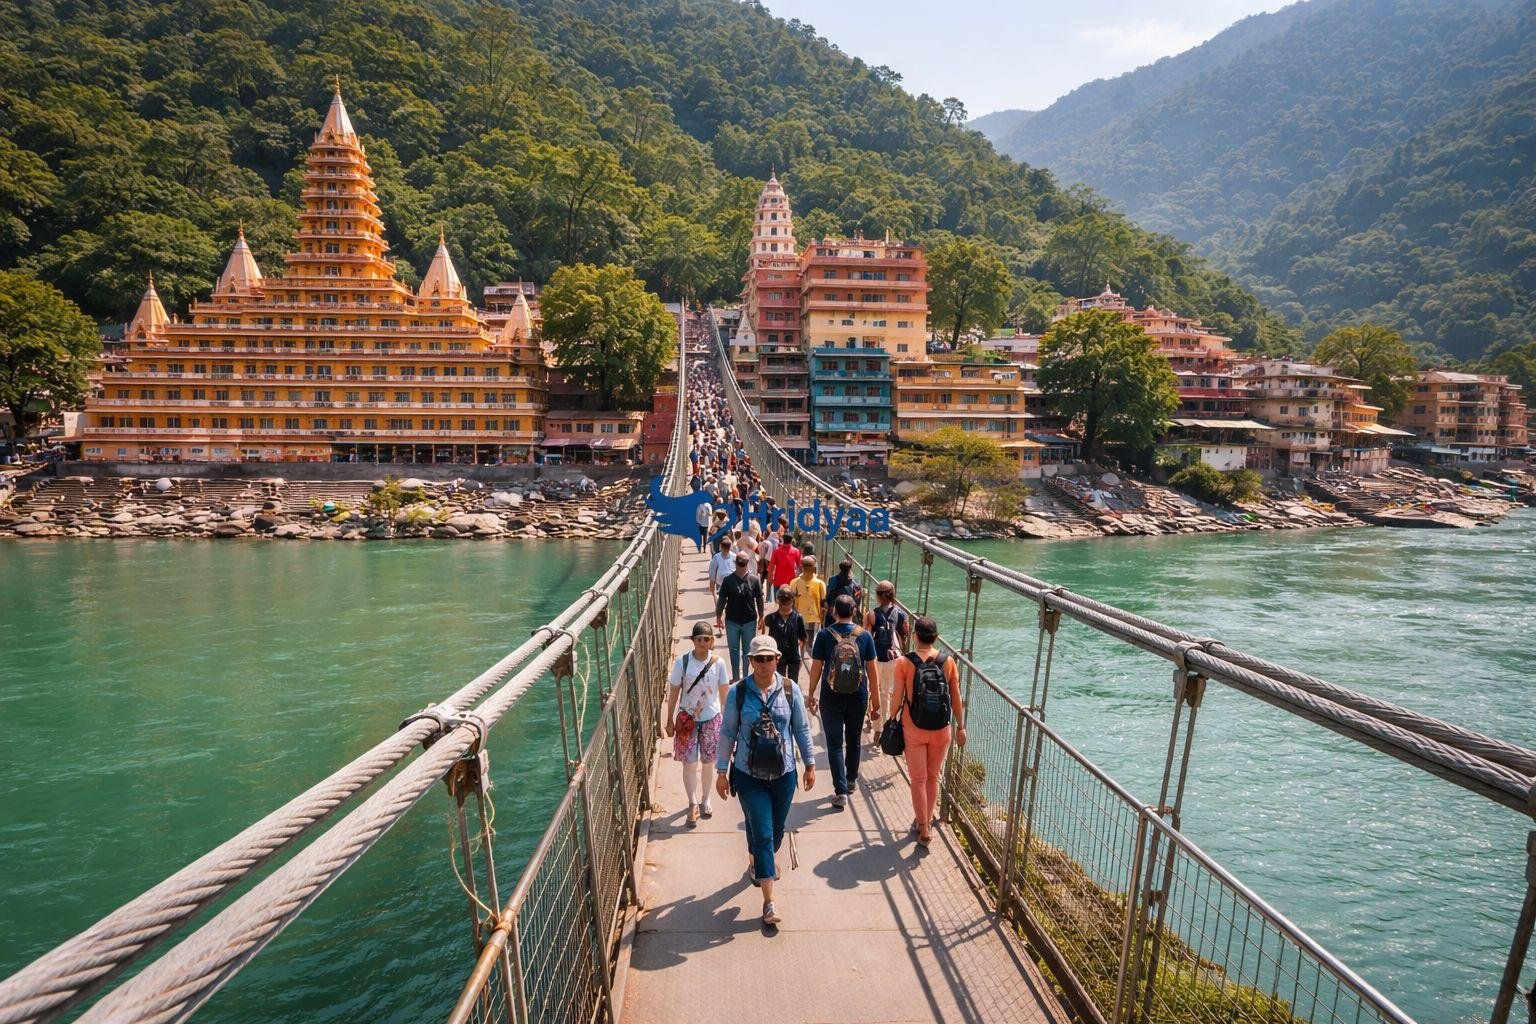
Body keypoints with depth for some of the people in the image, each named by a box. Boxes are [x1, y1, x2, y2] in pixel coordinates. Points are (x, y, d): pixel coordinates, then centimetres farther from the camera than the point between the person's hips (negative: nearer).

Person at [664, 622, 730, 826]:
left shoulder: (718, 663, -8)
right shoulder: (682, 662, -11)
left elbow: (725, 692, 2)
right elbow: (674, 692, -3)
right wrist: (670, 721, 0)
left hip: (711, 719, 1)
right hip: (687, 719, -1)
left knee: (707, 762, 12)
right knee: (689, 763, 1)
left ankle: (705, 801, 31)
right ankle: (693, 804, 17)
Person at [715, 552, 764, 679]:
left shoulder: (754, 579, -7)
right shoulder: (728, 580, -8)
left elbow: (759, 600, 0)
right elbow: (721, 599, -1)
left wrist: (761, 617, 4)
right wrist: (718, 617, 2)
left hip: (750, 621, 0)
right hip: (732, 621, 0)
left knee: (747, 650, 10)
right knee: (734, 650, 8)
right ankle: (736, 677, 18)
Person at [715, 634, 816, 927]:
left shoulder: (791, 690, -7)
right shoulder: (738, 693, -10)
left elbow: (802, 729, 3)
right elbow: (728, 733, -2)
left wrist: (810, 765, 7)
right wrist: (722, 771, 0)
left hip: (783, 773, 2)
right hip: (749, 775, -2)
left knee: (776, 830, 17)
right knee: (762, 833, -5)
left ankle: (761, 862, 50)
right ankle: (769, 902, 3)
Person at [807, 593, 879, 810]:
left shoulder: (824, 635, -9)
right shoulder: (864, 636, -5)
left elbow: (816, 668, -5)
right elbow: (872, 672, -1)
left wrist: (812, 695, 8)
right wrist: (875, 701, 8)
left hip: (831, 698, -2)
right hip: (858, 698, 2)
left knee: (835, 743, 4)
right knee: (853, 740, 20)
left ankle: (841, 791, -2)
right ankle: (851, 780, 37)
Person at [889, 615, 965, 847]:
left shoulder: (904, 663, -13)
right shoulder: (948, 662, -6)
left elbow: (897, 698, -9)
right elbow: (956, 699, 1)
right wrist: (960, 727, 12)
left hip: (914, 730, -2)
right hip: (941, 730, 2)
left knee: (918, 779, 9)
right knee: (933, 778, 18)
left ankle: (923, 830, 12)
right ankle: (926, 822, 31)